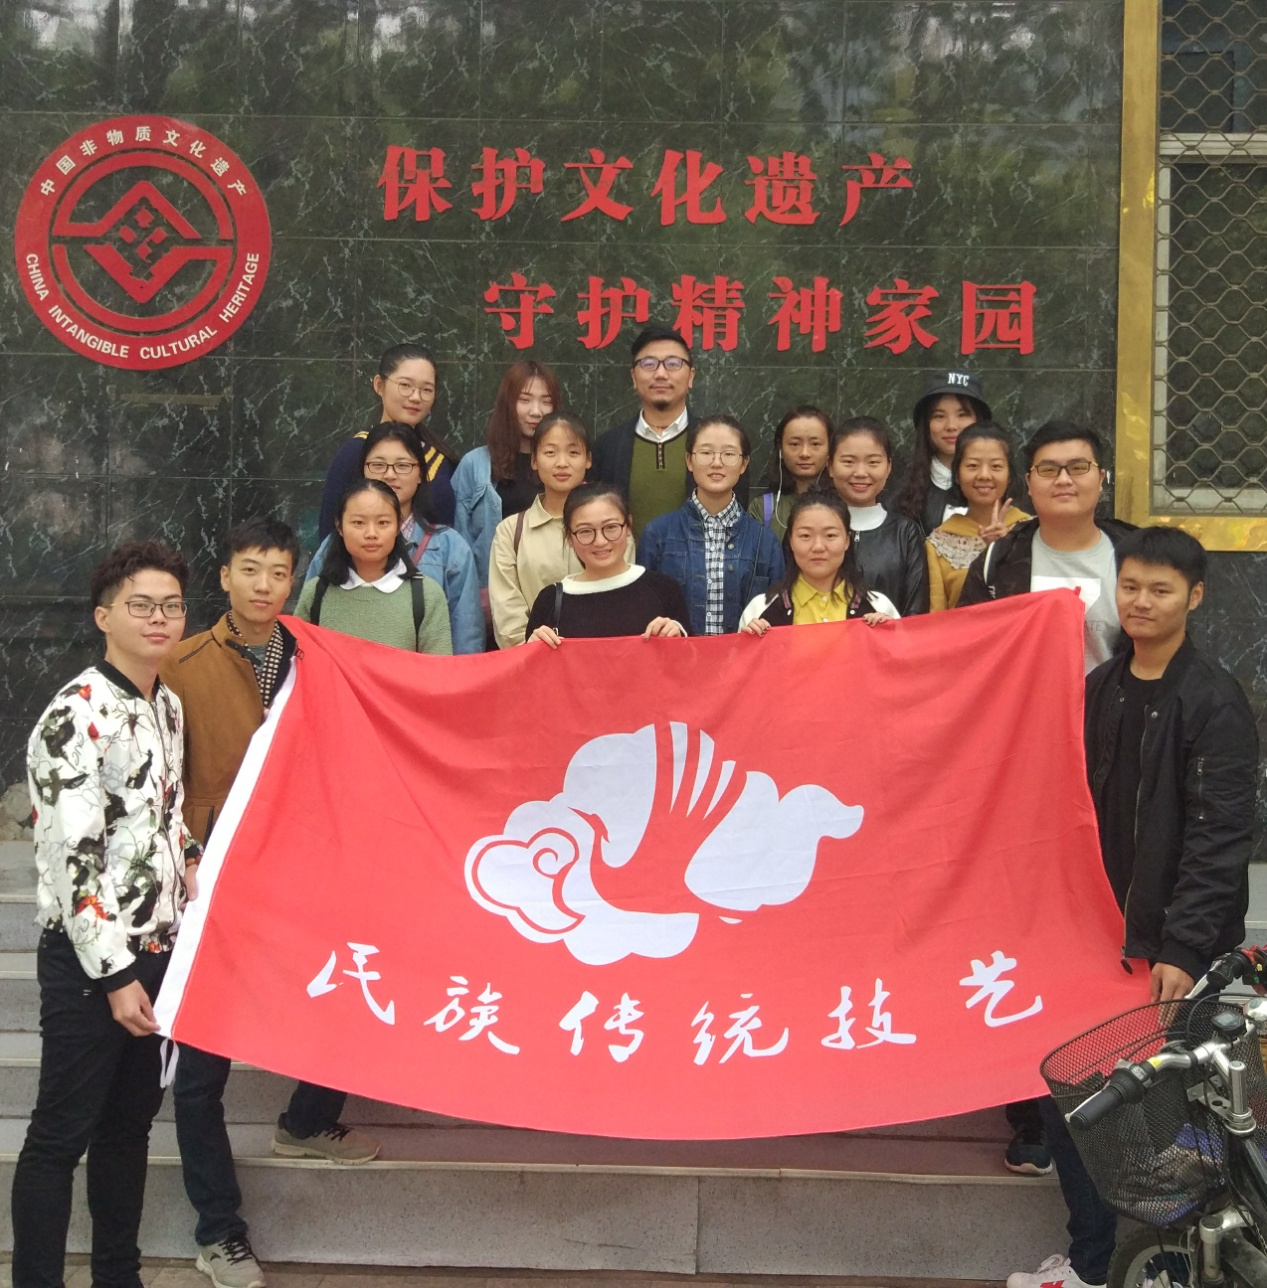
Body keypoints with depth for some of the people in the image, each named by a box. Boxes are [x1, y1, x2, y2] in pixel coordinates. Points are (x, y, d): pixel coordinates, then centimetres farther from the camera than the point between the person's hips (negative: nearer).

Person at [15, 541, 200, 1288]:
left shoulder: (170, 707, 9)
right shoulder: (77, 716, -17)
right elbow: (70, 859, -19)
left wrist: (194, 866, 7)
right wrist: (115, 972, -18)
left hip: (162, 950, 8)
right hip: (89, 960, -8)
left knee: (132, 1122, 16)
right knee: (61, 1134, 2)